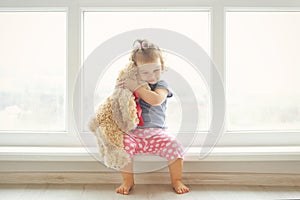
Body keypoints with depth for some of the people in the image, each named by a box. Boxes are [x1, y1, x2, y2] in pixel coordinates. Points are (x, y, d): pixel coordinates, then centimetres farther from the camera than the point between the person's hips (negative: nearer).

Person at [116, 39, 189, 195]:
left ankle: (176, 181, 3)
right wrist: (121, 86, -7)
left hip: (156, 133, -1)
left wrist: (136, 87, -25)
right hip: (133, 133, 2)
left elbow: (156, 100, -25)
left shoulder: (161, 85, -1)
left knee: (175, 147, -23)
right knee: (123, 145, -28)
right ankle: (128, 181, -4)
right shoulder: (131, 84, 7)